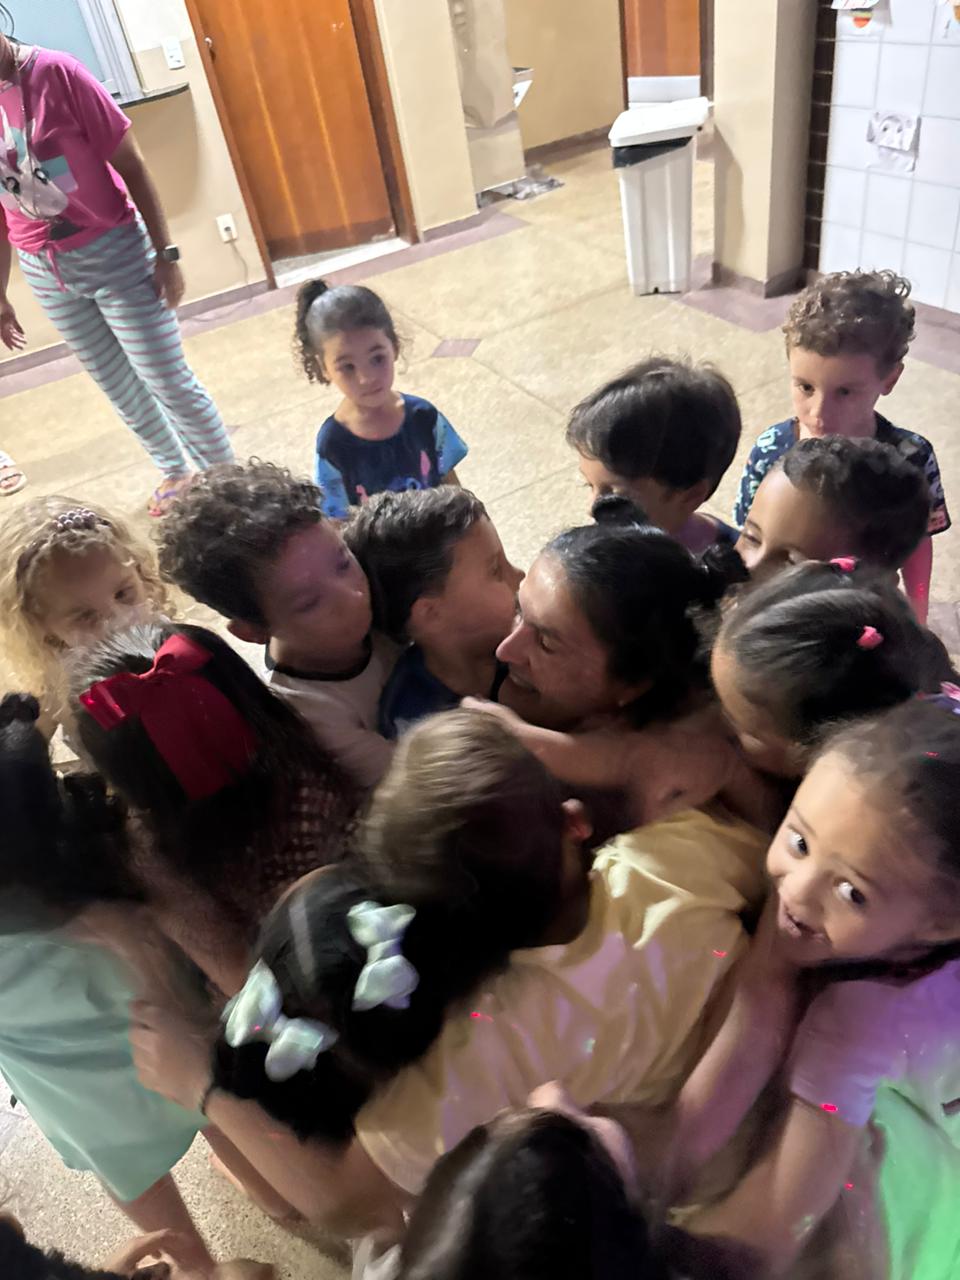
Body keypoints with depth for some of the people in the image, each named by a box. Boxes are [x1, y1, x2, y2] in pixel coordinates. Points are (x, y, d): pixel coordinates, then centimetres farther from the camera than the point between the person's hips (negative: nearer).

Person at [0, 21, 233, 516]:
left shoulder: (55, 73, -13)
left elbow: (130, 164, -10)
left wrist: (166, 253, -13)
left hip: (113, 252, -5)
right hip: (45, 271, 5)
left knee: (167, 380, -1)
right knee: (118, 387, 14)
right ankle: (177, 470, 34)